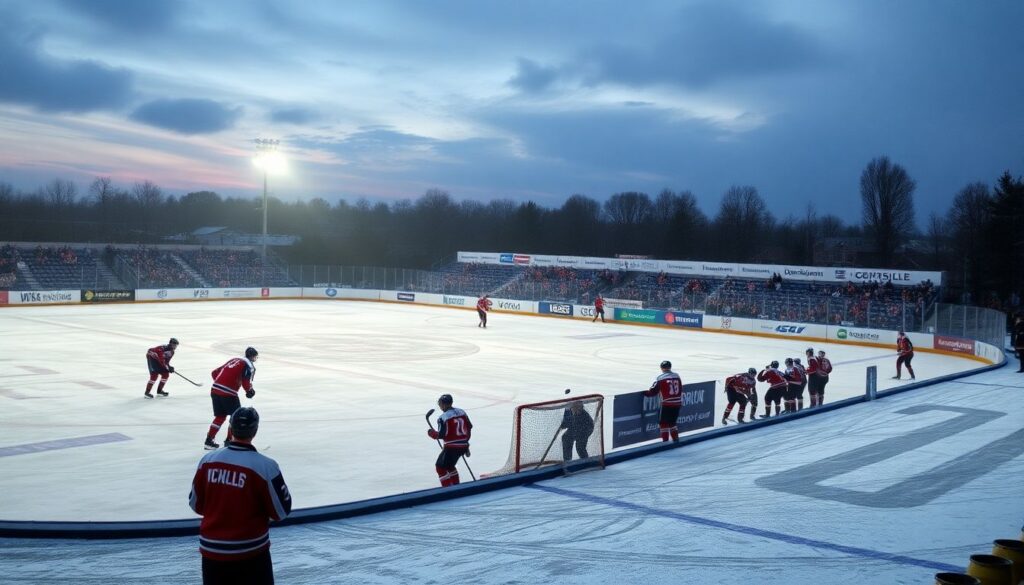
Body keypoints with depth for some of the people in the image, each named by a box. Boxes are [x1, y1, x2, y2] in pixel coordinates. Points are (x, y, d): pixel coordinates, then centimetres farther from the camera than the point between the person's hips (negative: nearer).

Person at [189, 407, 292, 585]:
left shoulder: (208, 460, -5)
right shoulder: (265, 466, -18)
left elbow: (196, 505, 6)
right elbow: (281, 511, -10)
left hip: (211, 550, 4)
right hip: (250, 552, -4)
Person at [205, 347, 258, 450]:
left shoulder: (233, 360, 23)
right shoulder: (249, 366, 1)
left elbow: (214, 373, 23)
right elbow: (246, 382, -12)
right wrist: (250, 391, 7)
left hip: (215, 390, 7)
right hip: (228, 393, -7)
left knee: (220, 416, 19)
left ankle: (209, 441, 18)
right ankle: (229, 440, 9)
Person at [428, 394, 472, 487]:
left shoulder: (443, 417, -14)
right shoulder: (462, 412, 8)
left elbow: (441, 435, -15)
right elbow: (469, 428, 13)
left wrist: (432, 433, 5)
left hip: (452, 447, -8)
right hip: (463, 446, 8)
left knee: (440, 467, 5)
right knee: (449, 465, 25)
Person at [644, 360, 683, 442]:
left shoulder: (660, 378, -8)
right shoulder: (677, 376, 8)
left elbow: (653, 391, -6)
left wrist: (645, 393, 12)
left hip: (667, 404, -6)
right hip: (677, 404, 6)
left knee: (663, 423, 4)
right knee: (672, 422, 20)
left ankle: (665, 441, -1)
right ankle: (676, 439, 19)